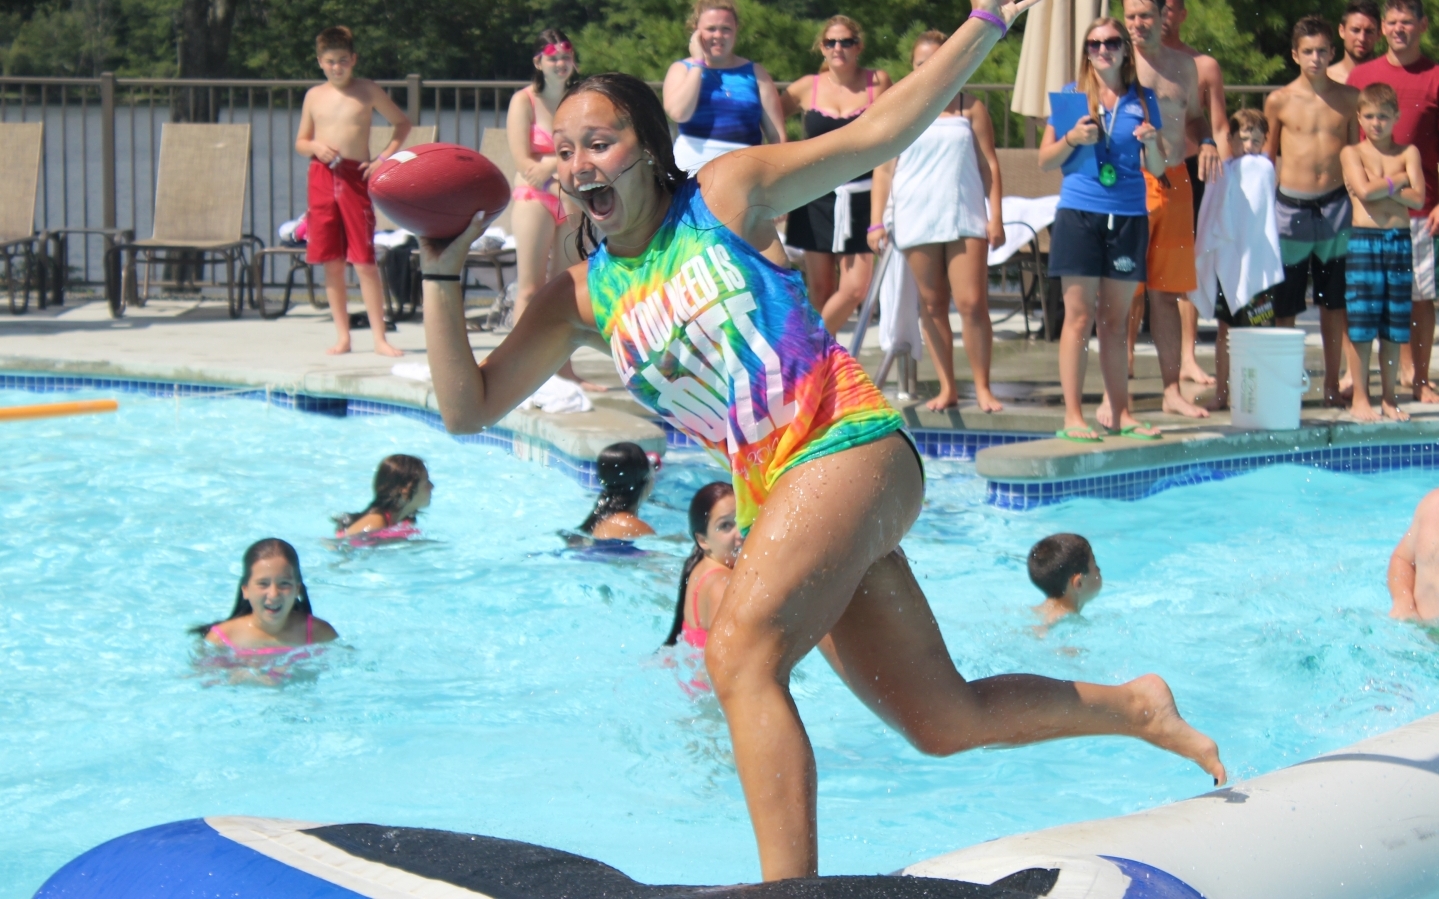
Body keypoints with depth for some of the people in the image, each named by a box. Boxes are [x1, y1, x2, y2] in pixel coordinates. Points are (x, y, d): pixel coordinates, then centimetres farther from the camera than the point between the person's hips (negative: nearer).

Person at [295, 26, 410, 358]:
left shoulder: (367, 91, 3)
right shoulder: (314, 96, 10)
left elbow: (402, 123, 10)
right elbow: (300, 142, 17)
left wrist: (384, 158, -2)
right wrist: (315, 147, -5)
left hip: (355, 178, -3)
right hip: (322, 178, 3)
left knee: (364, 262, -7)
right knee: (332, 264, 4)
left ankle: (379, 338, -4)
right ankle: (343, 336, 11)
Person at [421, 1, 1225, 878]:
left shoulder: (726, 196, -1)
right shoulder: (583, 297, 10)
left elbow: (880, 133, -1)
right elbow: (467, 407, 7)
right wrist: (442, 276, -4)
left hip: (850, 446, -6)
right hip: (768, 497, 6)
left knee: (741, 651, -29)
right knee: (946, 724, 11)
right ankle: (1138, 707, 33)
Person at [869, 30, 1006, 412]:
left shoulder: (971, 108, 7)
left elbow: (989, 165, 7)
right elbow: (883, 169, 7)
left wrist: (996, 216, 1)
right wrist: (876, 221, -1)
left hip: (965, 219, -1)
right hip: (916, 220, 1)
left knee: (972, 303, -8)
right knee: (933, 305, 4)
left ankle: (982, 388, -1)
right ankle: (947, 388, 10)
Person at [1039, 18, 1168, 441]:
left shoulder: (1144, 100, 10)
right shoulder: (1071, 94, 5)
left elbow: (1157, 169, 13)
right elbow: (1045, 161, 5)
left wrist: (1151, 143, -8)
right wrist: (1072, 139, -13)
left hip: (1129, 217, 2)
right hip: (1078, 214, -2)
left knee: (1116, 320, 7)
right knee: (1079, 316, -4)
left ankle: (1121, 414, 11)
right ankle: (1073, 417, -4)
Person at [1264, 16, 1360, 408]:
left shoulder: (1349, 99, 5)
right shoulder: (1279, 101, 1)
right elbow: (1268, 155, 10)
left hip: (1336, 204, 1)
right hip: (1291, 207, -1)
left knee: (1334, 302, 7)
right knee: (1284, 305, 1)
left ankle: (1332, 385, 16)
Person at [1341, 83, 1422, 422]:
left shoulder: (1408, 153, 9)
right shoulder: (1352, 153, 4)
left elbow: (1417, 199, -4)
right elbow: (1364, 191, -12)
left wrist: (1380, 186, -10)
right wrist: (1398, 179, -3)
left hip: (1400, 241, 2)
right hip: (1364, 239, -2)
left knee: (1394, 328, 6)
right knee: (1362, 325, -3)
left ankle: (1390, 398, 13)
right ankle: (1360, 398, 4)